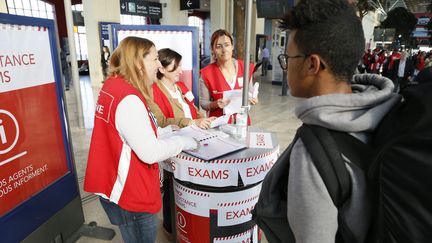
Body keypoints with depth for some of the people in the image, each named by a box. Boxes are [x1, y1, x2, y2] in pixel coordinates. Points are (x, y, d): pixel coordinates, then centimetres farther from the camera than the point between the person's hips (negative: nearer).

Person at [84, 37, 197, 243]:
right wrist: (182, 141, -12)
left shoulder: (113, 86, 4)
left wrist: (163, 131, 7)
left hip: (116, 185, 9)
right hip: (129, 194, -9)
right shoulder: (128, 99, -26)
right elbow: (151, 153, -26)